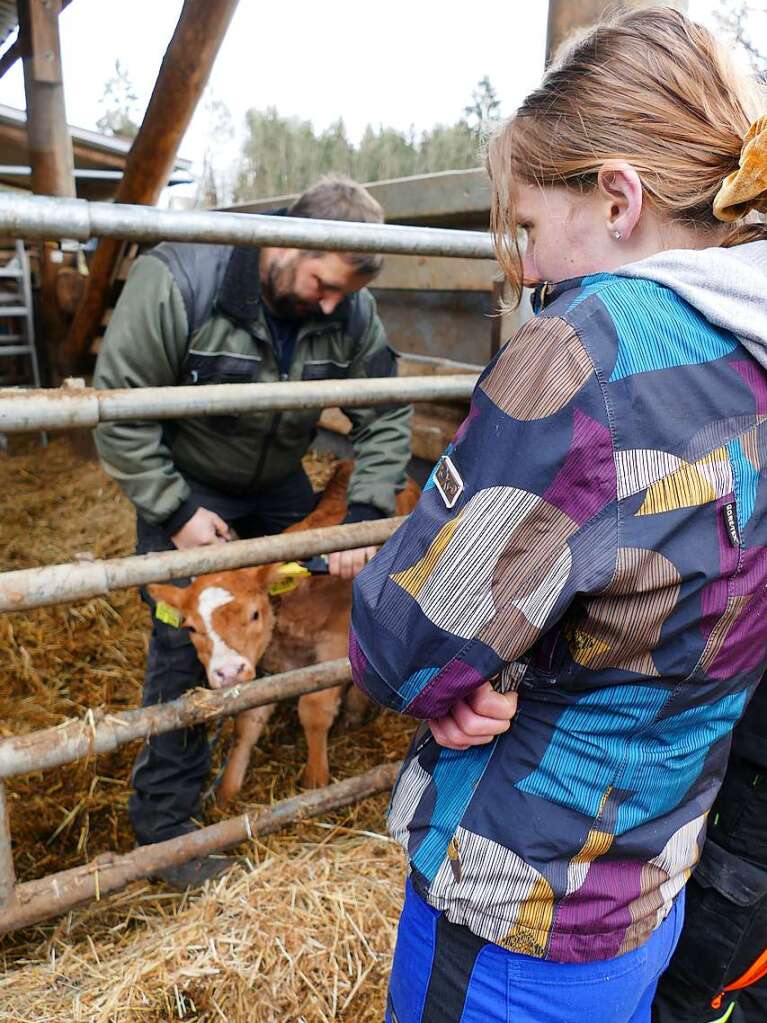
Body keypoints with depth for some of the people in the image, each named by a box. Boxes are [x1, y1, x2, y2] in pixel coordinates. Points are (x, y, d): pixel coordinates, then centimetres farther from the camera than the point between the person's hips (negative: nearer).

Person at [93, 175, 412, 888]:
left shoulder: (351, 310, -15)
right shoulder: (176, 282, -29)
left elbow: (385, 416, -8)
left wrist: (365, 517, -18)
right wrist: (175, 511, -22)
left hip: (277, 483, 5)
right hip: (184, 485, -4)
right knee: (184, 643, -4)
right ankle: (164, 820, 13)